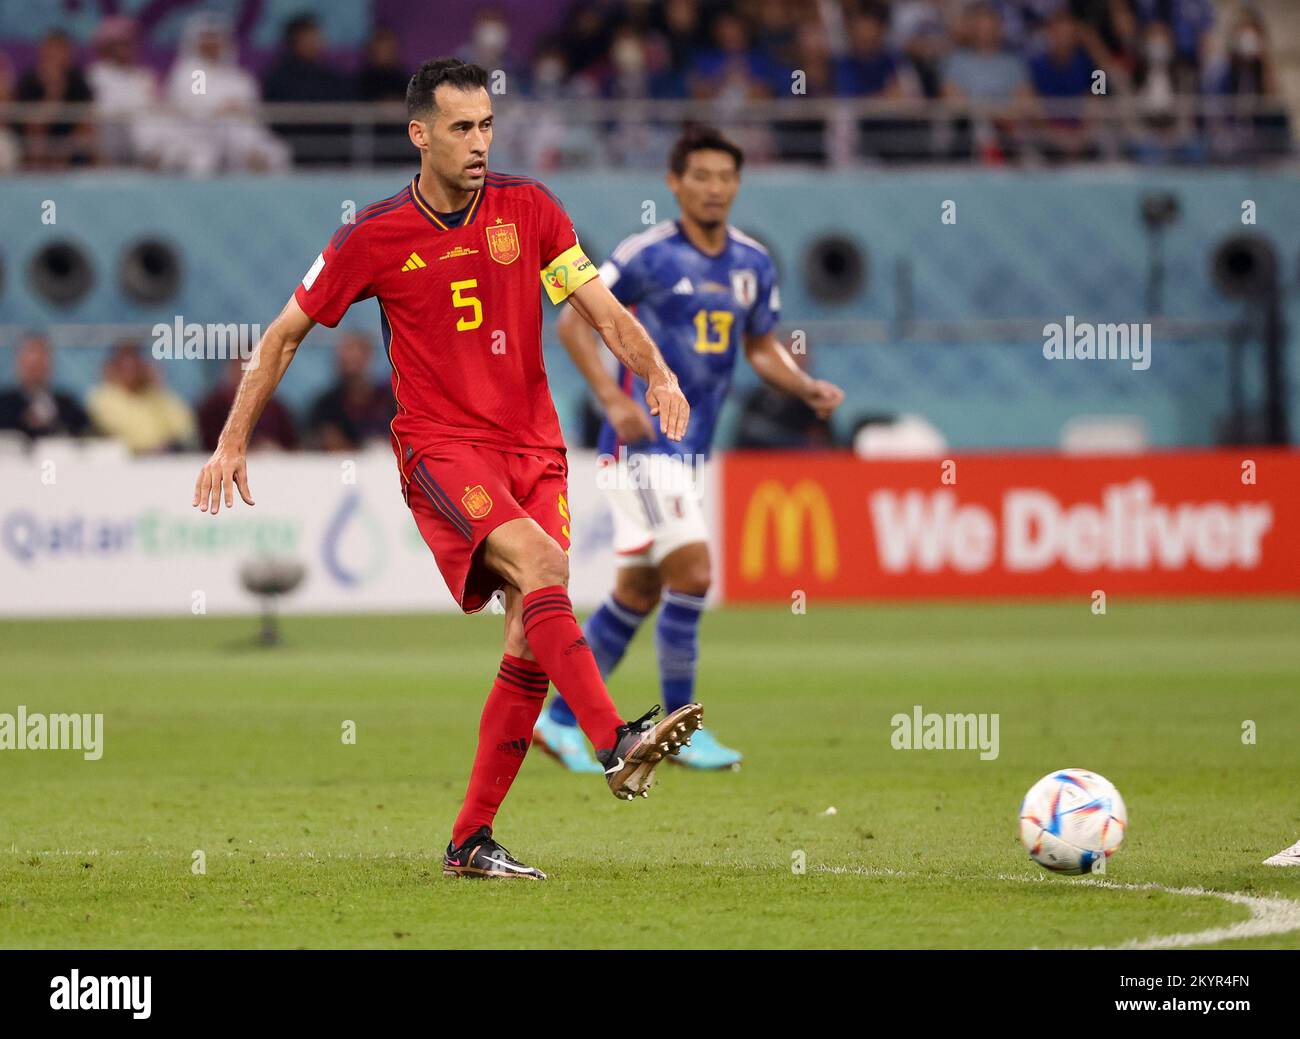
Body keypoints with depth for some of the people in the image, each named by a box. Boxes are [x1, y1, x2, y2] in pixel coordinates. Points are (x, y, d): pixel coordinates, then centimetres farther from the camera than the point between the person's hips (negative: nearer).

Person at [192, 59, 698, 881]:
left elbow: (603, 309, 5)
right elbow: (286, 333, 8)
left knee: (533, 642, -5)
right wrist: (233, 443, 6)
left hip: (533, 445, 4)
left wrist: (657, 374, -14)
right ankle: (616, 745, -42)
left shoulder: (526, 208, 4)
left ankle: (472, 841, 3)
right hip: (441, 446, -4)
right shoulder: (375, 238, -2)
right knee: (537, 561, -31)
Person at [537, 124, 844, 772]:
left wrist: (809, 389, 2)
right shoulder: (649, 255, -10)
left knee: (640, 590, 12)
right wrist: (612, 398, -18)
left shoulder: (753, 264, 10)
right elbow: (573, 322, -7)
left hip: (687, 449, 8)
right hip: (641, 443, -8)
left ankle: (561, 719, 22)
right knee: (692, 572, -15)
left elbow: (760, 348, 21)